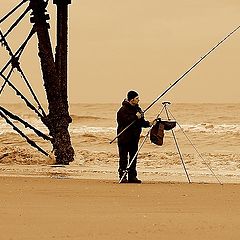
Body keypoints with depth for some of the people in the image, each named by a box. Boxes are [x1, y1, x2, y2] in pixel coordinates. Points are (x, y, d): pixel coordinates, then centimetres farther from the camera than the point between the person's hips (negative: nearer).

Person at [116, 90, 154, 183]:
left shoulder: (137, 109, 13)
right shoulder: (123, 110, -11)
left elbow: (141, 122, 15)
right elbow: (126, 121, -23)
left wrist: (149, 123, -2)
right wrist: (136, 117, -23)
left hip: (134, 138, 7)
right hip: (124, 138, -7)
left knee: (133, 158, 7)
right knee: (124, 158, -3)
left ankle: (132, 176, 11)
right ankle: (122, 177, 1)